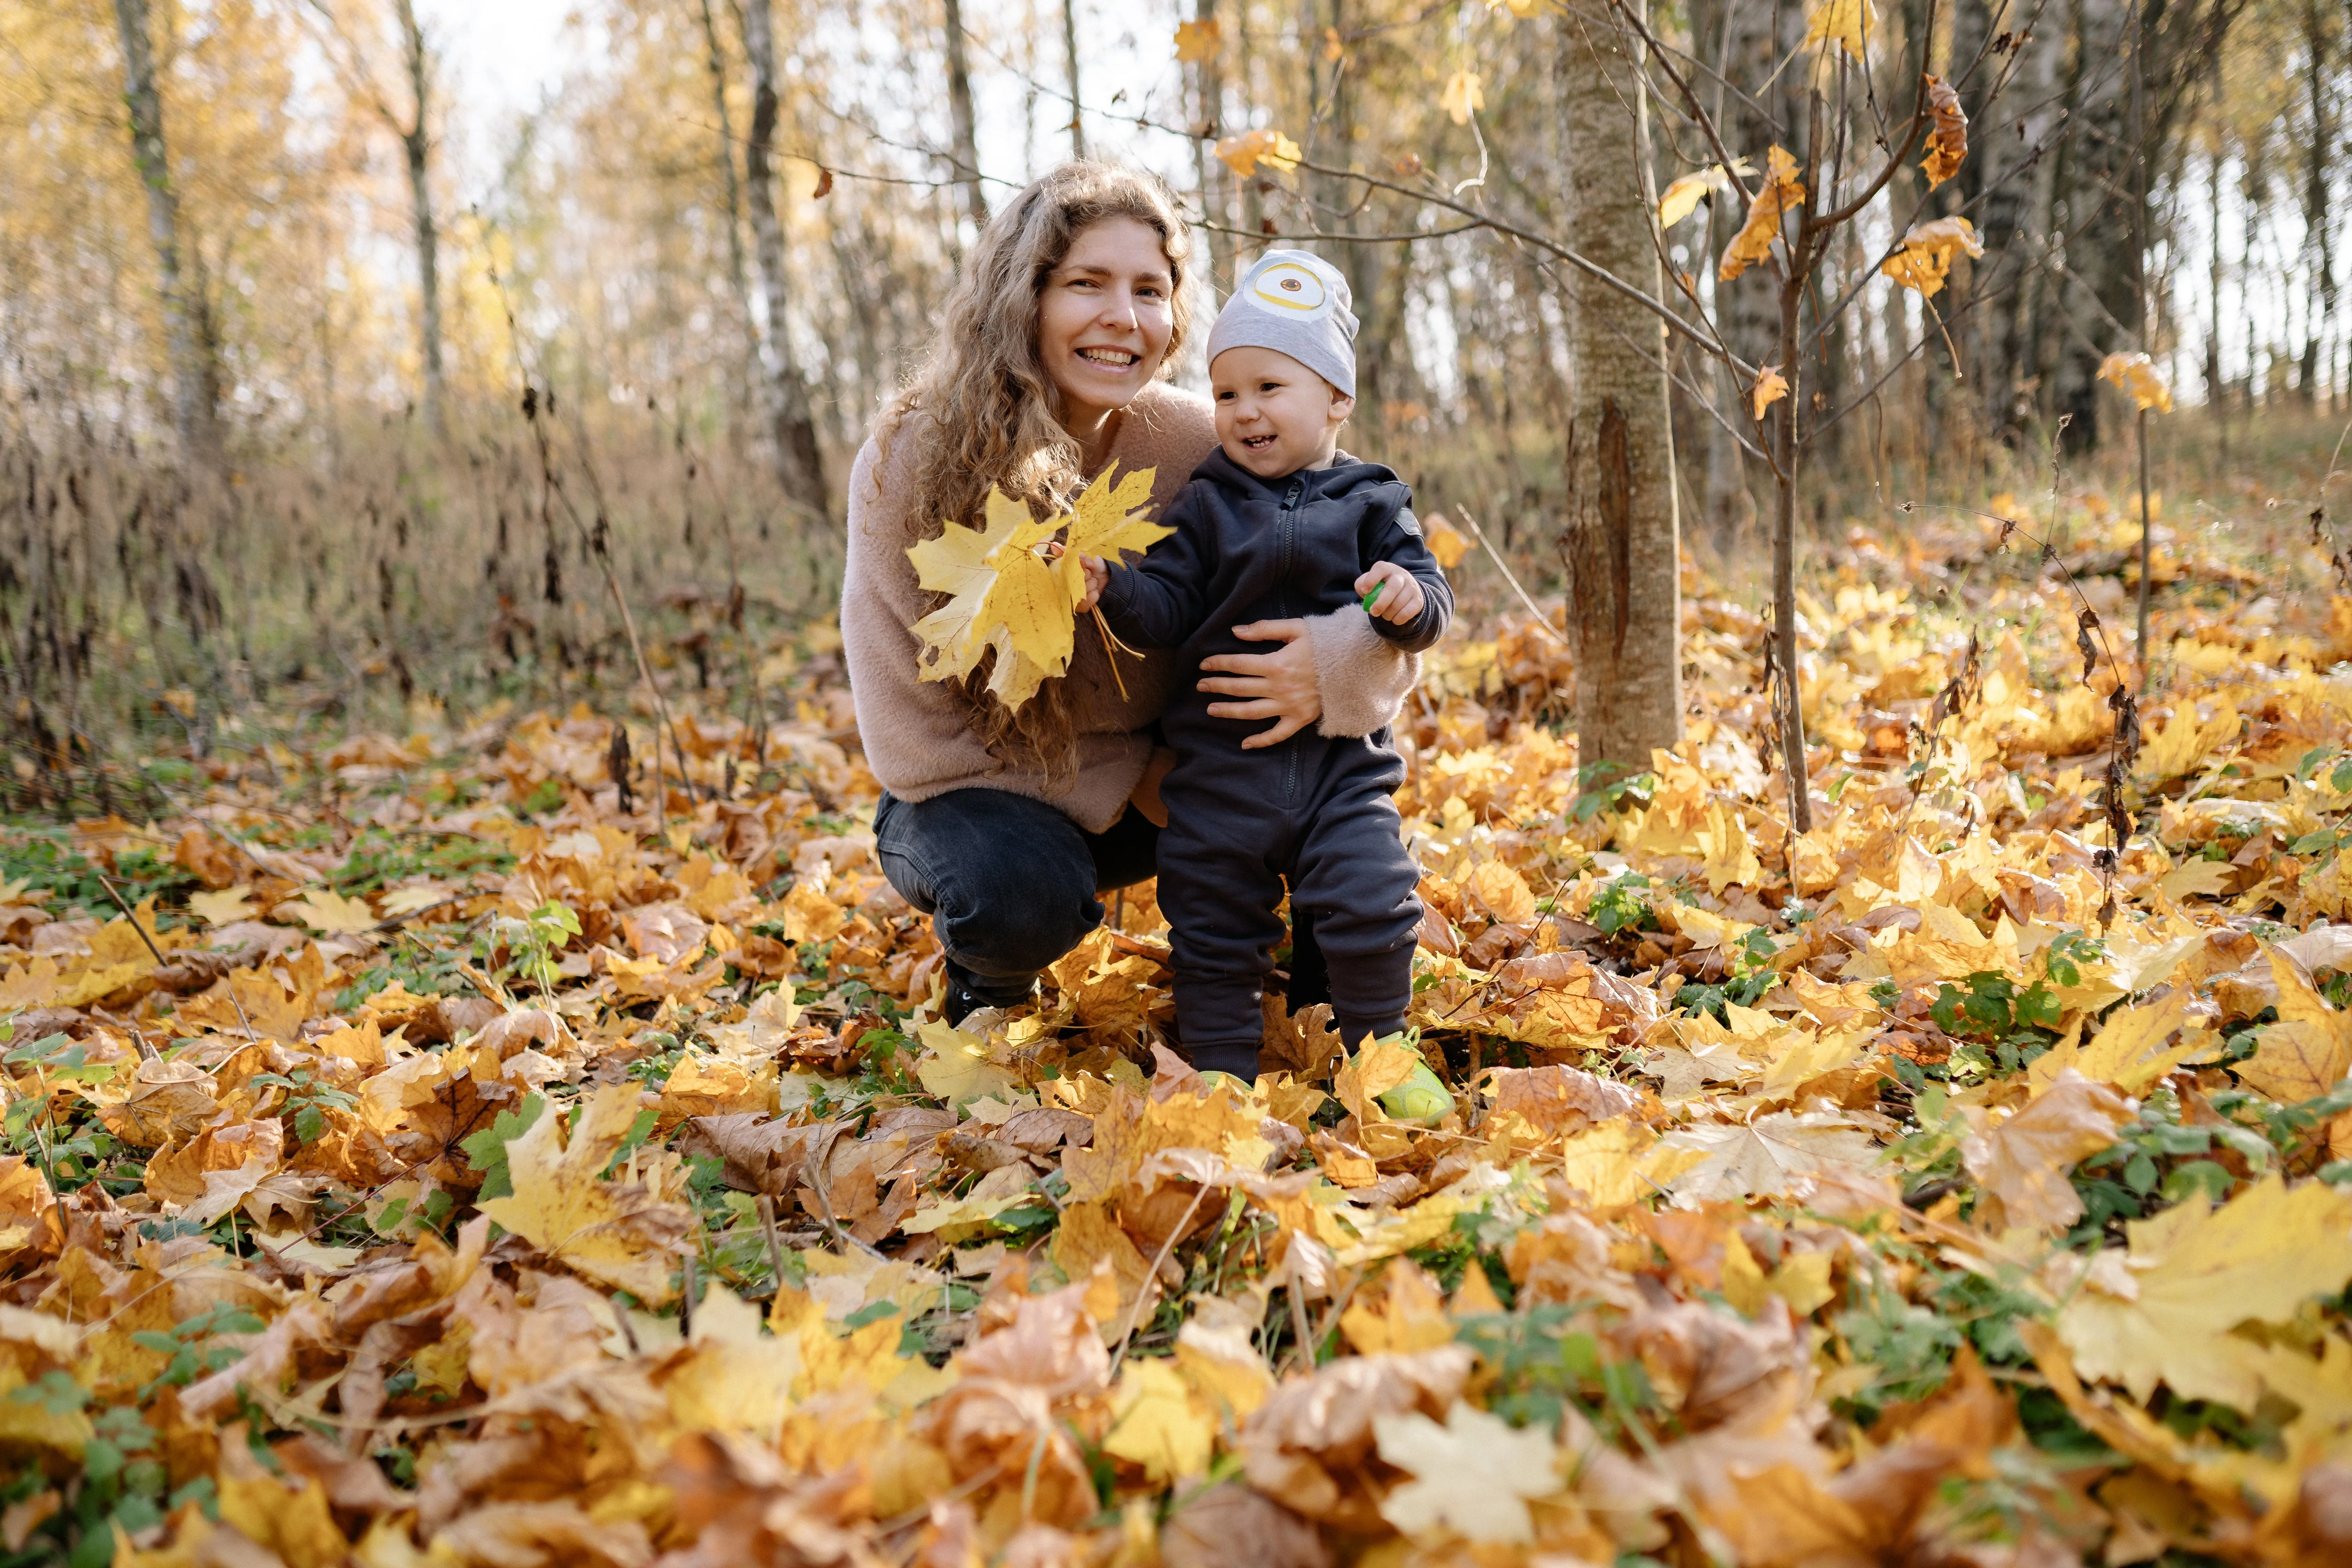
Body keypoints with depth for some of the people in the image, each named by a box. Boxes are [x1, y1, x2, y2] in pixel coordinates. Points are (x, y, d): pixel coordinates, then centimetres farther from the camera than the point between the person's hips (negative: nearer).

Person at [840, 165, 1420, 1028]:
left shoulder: (1200, 444, -16)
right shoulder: (909, 461, -21)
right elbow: (911, 736, -19)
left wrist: (1342, 654, -38)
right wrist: (1135, 783, -19)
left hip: (1150, 791, 3)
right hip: (972, 796, -2)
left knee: (1321, 740, -22)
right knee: (1021, 888, -35)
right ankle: (982, 977, 3)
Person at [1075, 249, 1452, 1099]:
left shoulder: (1371, 504, 4)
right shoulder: (1207, 505, 6)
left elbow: (1429, 601, 1)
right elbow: (1166, 607, -1)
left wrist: (1410, 599, -22)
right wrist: (1112, 588, -20)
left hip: (1343, 756, -1)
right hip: (1224, 758, 1)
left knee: (1371, 909, -9)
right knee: (1213, 926, 8)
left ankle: (1379, 1055, 16)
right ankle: (1221, 1075, 25)